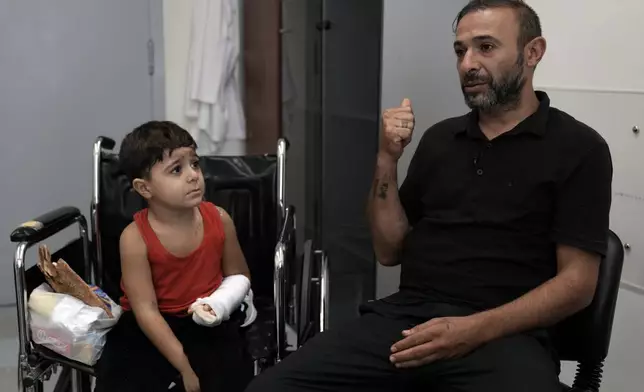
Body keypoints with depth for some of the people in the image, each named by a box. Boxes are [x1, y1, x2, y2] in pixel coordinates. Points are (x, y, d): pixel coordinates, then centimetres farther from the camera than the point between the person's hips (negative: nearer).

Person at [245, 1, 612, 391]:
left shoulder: (578, 148, 3)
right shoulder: (439, 138, 16)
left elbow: (577, 281, -3)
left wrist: (475, 330, -16)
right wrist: (388, 159, 1)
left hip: (503, 334, -3)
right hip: (404, 317, 3)